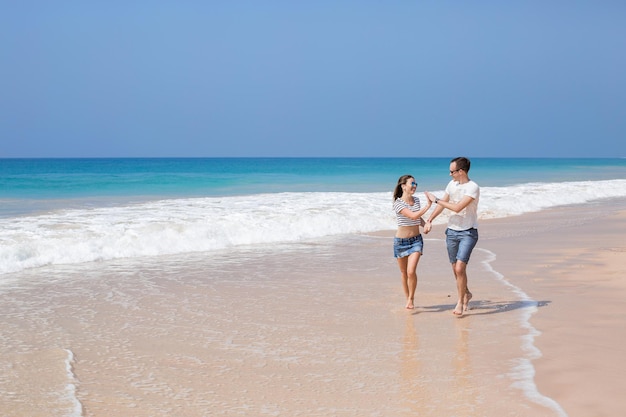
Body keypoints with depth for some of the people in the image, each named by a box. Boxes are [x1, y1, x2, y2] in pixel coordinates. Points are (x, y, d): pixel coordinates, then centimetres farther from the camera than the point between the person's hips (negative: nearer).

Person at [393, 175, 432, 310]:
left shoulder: (416, 200, 3)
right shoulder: (398, 203, -15)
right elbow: (413, 216, -27)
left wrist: (426, 224, 3)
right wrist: (428, 205, -27)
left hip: (416, 240, 2)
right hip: (401, 241, -2)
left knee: (411, 272, -14)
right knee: (404, 273, 10)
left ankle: (411, 298, 4)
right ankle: (408, 299, 27)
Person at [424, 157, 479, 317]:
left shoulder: (473, 188, -17)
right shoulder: (452, 184, 6)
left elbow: (457, 208, -24)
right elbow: (443, 204, 17)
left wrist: (436, 199, -16)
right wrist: (429, 220, 10)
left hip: (468, 233, -7)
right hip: (452, 231, 7)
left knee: (460, 268, -16)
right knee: (456, 269, 13)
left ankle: (460, 302, -6)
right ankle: (466, 294, 36)